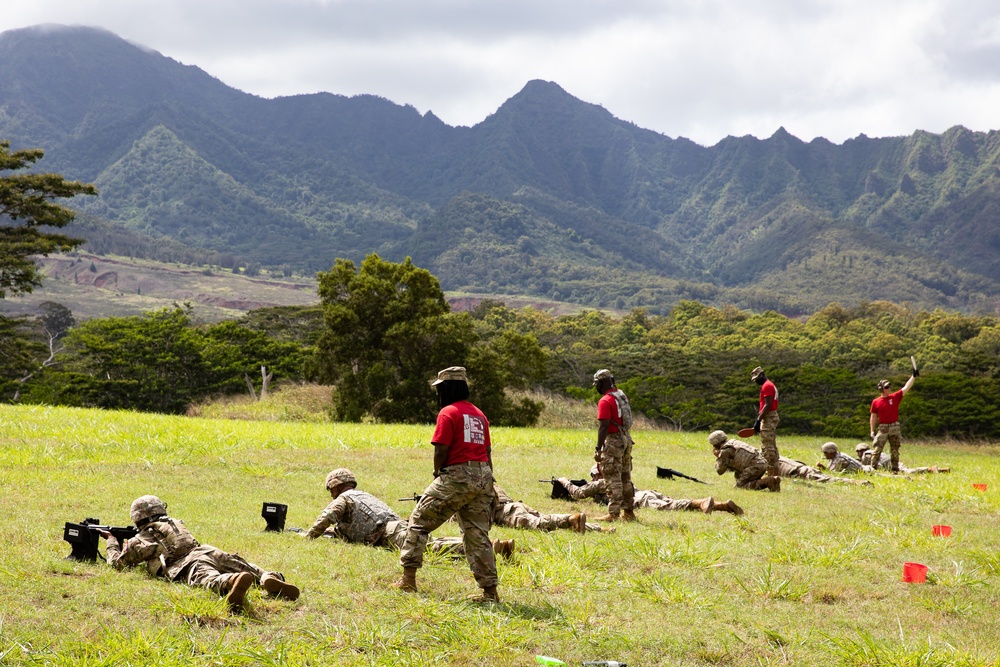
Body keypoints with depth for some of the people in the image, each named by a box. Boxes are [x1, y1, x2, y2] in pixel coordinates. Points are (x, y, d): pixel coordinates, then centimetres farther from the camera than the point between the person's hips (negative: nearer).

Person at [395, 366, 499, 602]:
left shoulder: (448, 412, -6)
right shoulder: (479, 414, 17)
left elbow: (441, 450, -12)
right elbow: (487, 450, 16)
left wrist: (438, 474, 5)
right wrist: (487, 484, 20)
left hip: (457, 475, -7)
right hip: (483, 476, 7)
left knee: (419, 520, 6)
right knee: (478, 534, 9)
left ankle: (408, 578, 4)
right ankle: (490, 590, 4)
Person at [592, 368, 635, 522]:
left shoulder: (605, 401, -16)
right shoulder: (622, 396, 10)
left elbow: (603, 427, -21)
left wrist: (598, 449, -19)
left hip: (613, 440, -9)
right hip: (626, 438, 9)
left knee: (613, 479, -7)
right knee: (625, 478, 15)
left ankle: (613, 513, -8)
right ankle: (628, 512, 20)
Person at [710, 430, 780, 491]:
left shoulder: (725, 451, -2)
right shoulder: (734, 442, 25)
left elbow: (720, 471, 5)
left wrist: (717, 457, 17)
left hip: (755, 466, -9)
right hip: (763, 463, 9)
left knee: (740, 485, -3)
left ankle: (767, 481, -17)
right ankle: (773, 479, 7)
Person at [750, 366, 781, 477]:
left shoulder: (766, 386, -13)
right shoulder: (771, 385, 19)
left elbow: (767, 405, -20)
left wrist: (758, 420, -22)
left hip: (768, 418, -11)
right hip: (774, 416, 11)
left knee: (767, 447, -10)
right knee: (772, 446, 14)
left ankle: (771, 473, -12)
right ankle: (776, 471, 18)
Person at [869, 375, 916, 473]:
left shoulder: (895, 397, 3)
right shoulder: (876, 402, 1)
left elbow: (906, 387, -1)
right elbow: (873, 417, 6)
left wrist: (913, 376, -7)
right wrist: (872, 431, 2)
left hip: (894, 427, 2)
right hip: (882, 427, -2)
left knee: (895, 451, 7)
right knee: (876, 449, -7)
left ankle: (894, 470, 15)